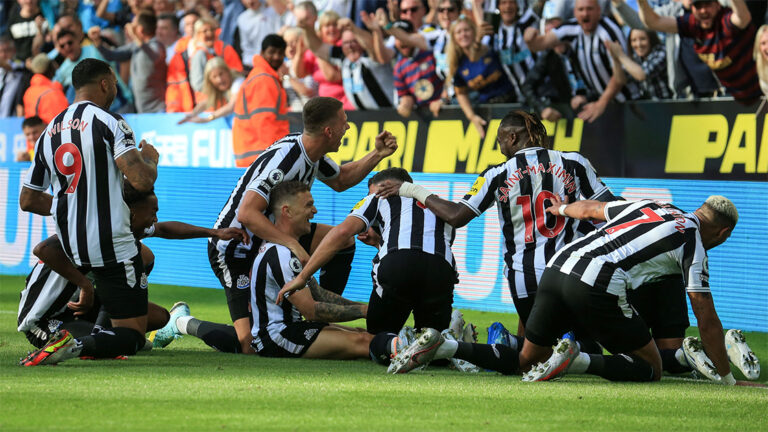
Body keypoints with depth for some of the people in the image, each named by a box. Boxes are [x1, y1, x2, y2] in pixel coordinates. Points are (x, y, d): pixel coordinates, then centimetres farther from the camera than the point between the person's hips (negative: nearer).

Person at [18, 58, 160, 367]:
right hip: (110, 245, -7)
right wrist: (150, 158, 2)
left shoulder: (50, 131, 10)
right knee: (132, 335, -2)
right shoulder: (108, 122, -10)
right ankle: (74, 345, -28)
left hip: (71, 245, 7)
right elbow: (142, 180, -21)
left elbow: (28, 201, 15)